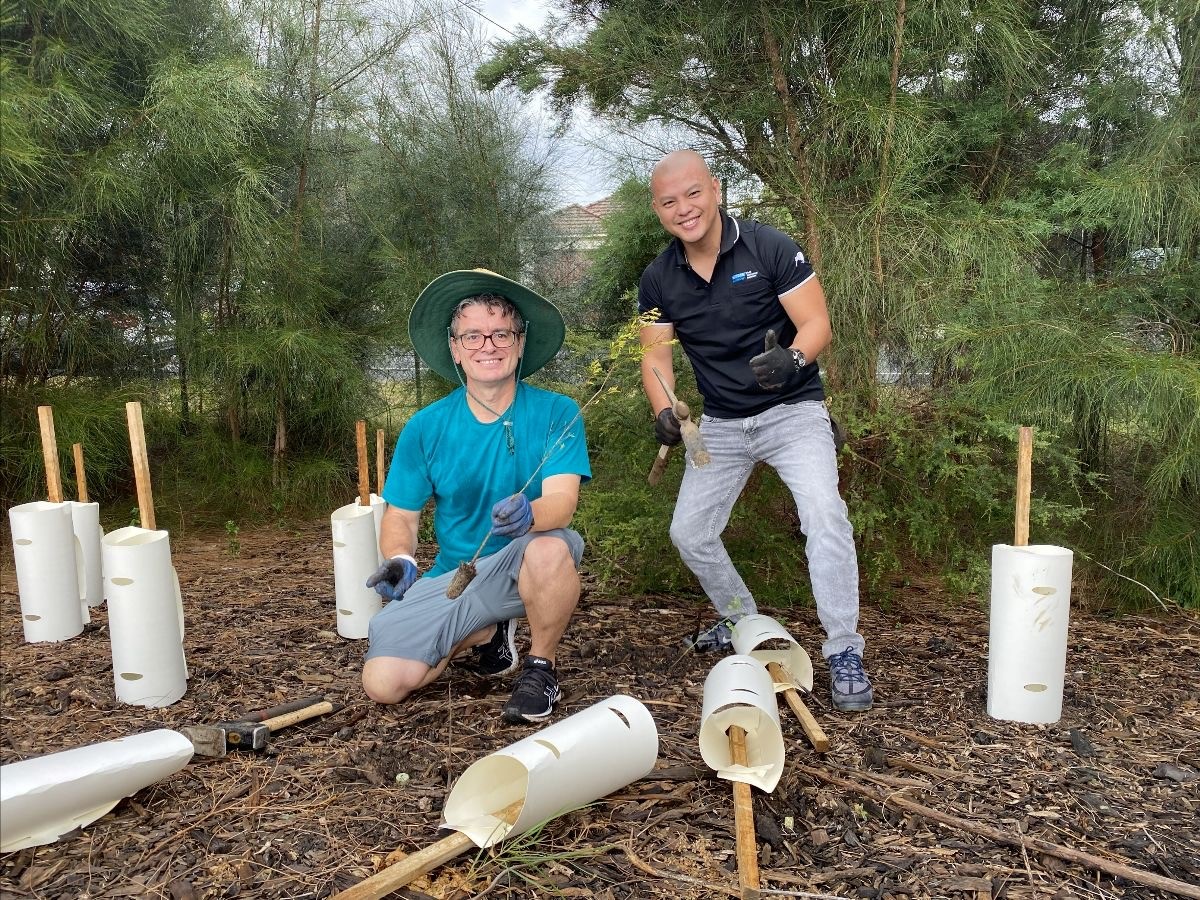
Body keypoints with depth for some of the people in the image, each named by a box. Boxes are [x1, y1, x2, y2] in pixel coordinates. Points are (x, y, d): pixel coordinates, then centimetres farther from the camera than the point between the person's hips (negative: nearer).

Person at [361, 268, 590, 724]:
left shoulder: (555, 413, -10)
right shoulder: (425, 428, -3)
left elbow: (562, 501, -21)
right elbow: (400, 514, 3)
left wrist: (530, 514, -45)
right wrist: (400, 559, -20)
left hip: (528, 568, -2)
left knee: (550, 548, -38)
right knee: (383, 683, -15)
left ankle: (541, 668, -8)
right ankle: (486, 634, 14)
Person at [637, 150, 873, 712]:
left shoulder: (769, 248, -14)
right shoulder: (658, 280, -1)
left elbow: (817, 323, -14)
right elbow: (656, 355, 1)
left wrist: (793, 359, -36)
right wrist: (663, 411, -19)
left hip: (793, 410, -4)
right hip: (721, 422, 5)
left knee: (824, 515, -25)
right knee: (689, 531, 6)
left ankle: (843, 654, -12)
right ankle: (742, 623, 31)